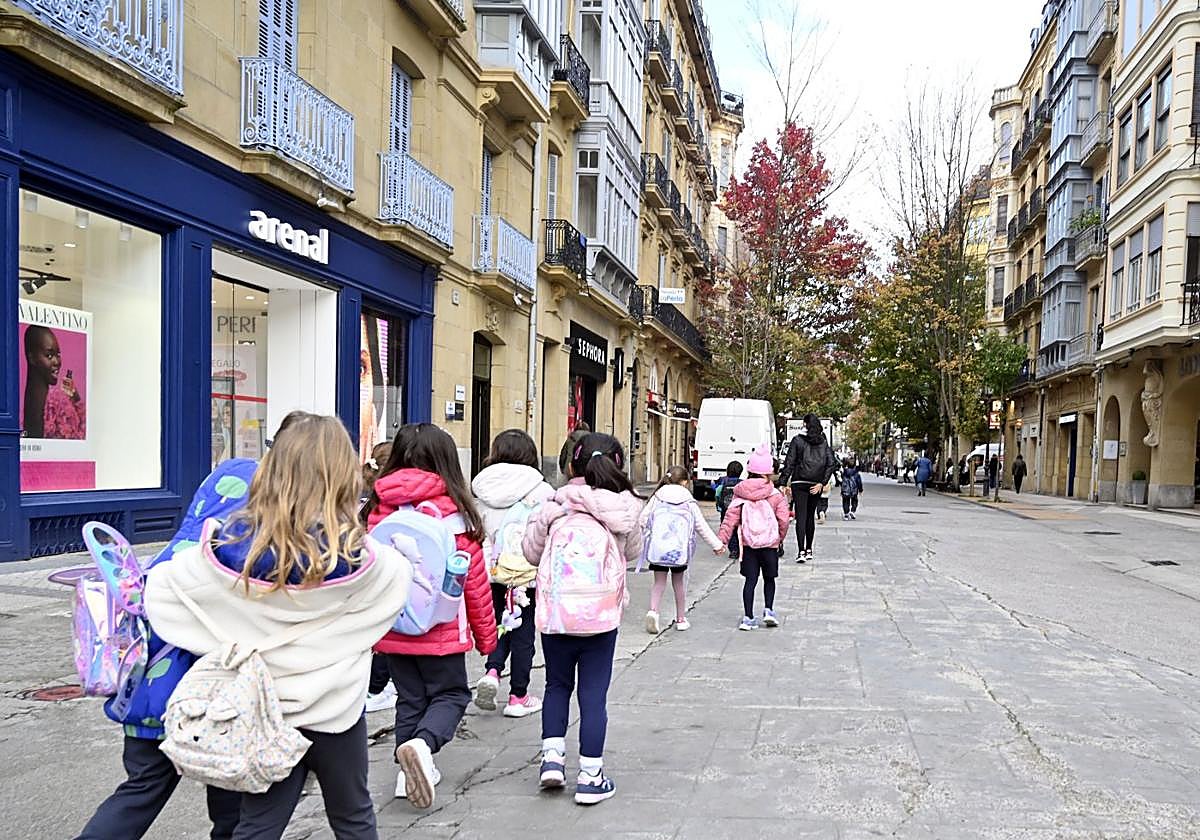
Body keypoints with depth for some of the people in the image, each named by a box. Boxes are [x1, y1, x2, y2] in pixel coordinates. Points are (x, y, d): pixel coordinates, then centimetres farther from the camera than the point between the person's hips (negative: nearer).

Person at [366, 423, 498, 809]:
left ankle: (408, 770, 16)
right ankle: (422, 743, -15)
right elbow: (475, 580, -6)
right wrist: (486, 635, 6)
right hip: (441, 630, -3)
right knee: (451, 694, 10)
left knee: (409, 698, 18)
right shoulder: (454, 512, -12)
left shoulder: (380, 510, -3)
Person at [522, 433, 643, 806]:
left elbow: (532, 552, 8)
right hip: (601, 616, -1)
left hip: (554, 614, 1)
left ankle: (552, 755, 15)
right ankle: (590, 775, 13)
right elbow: (632, 552, 14)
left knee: (557, 684, 22)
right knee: (594, 695, 8)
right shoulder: (624, 510, -3)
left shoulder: (554, 507, -4)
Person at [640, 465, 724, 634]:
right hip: (679, 548, 0)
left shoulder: (657, 497, 3)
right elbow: (701, 526, 5)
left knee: (659, 581, 6)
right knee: (679, 582, 14)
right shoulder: (689, 502, 1)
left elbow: (643, 518, 1)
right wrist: (717, 544, 13)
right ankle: (680, 619, 23)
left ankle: (653, 611, -17)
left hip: (657, 546, 0)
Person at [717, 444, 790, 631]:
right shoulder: (776, 496, -5)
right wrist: (781, 538, 9)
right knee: (769, 579, 18)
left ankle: (748, 618, 2)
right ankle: (768, 610, 10)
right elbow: (783, 520, -8)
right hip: (769, 543, -1)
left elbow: (731, 518, -5)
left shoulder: (740, 495, 0)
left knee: (750, 580, 6)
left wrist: (721, 539, -4)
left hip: (748, 545, 2)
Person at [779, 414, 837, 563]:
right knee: (811, 516, 16)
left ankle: (801, 551, -17)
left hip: (799, 483, -3)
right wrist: (822, 483, -2)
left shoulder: (797, 440, -4)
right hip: (816, 484, 4)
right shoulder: (824, 442, 5)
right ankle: (809, 550, 23)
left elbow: (789, 463, -7)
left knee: (801, 517, -7)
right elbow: (832, 464, -2)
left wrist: (784, 483, -4)